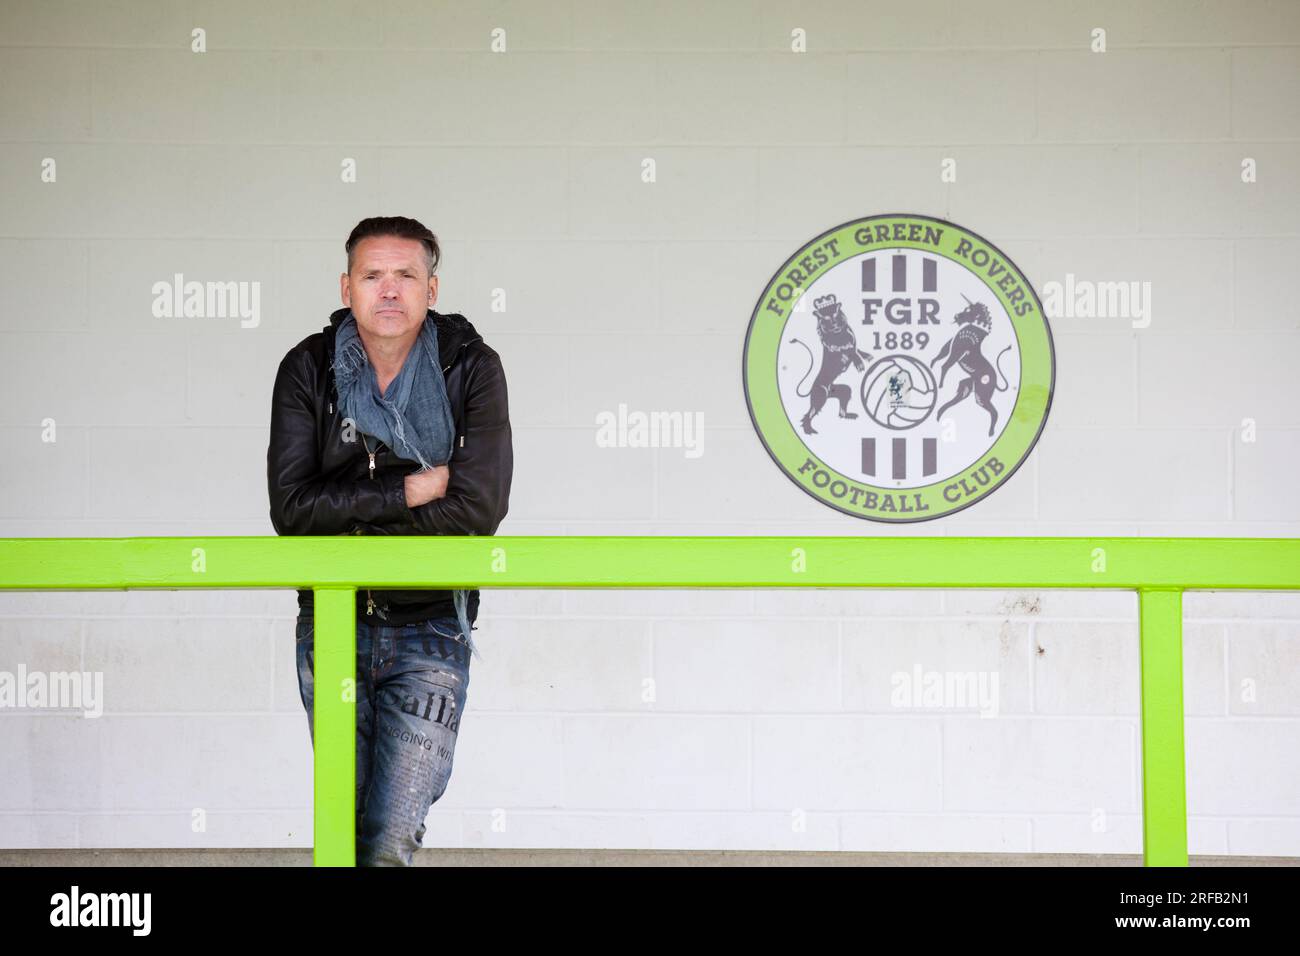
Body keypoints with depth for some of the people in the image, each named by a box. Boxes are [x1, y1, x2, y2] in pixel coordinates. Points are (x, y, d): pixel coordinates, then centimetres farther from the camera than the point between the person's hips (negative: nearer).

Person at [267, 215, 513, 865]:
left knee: (390, 841, -11)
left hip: (430, 628, -2)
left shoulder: (471, 368, -7)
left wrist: (349, 512, -12)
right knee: (346, 829, 10)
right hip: (331, 626, 2)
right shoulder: (308, 369, -3)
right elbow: (292, 507, -12)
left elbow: (478, 508, -17)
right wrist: (408, 490, -17)